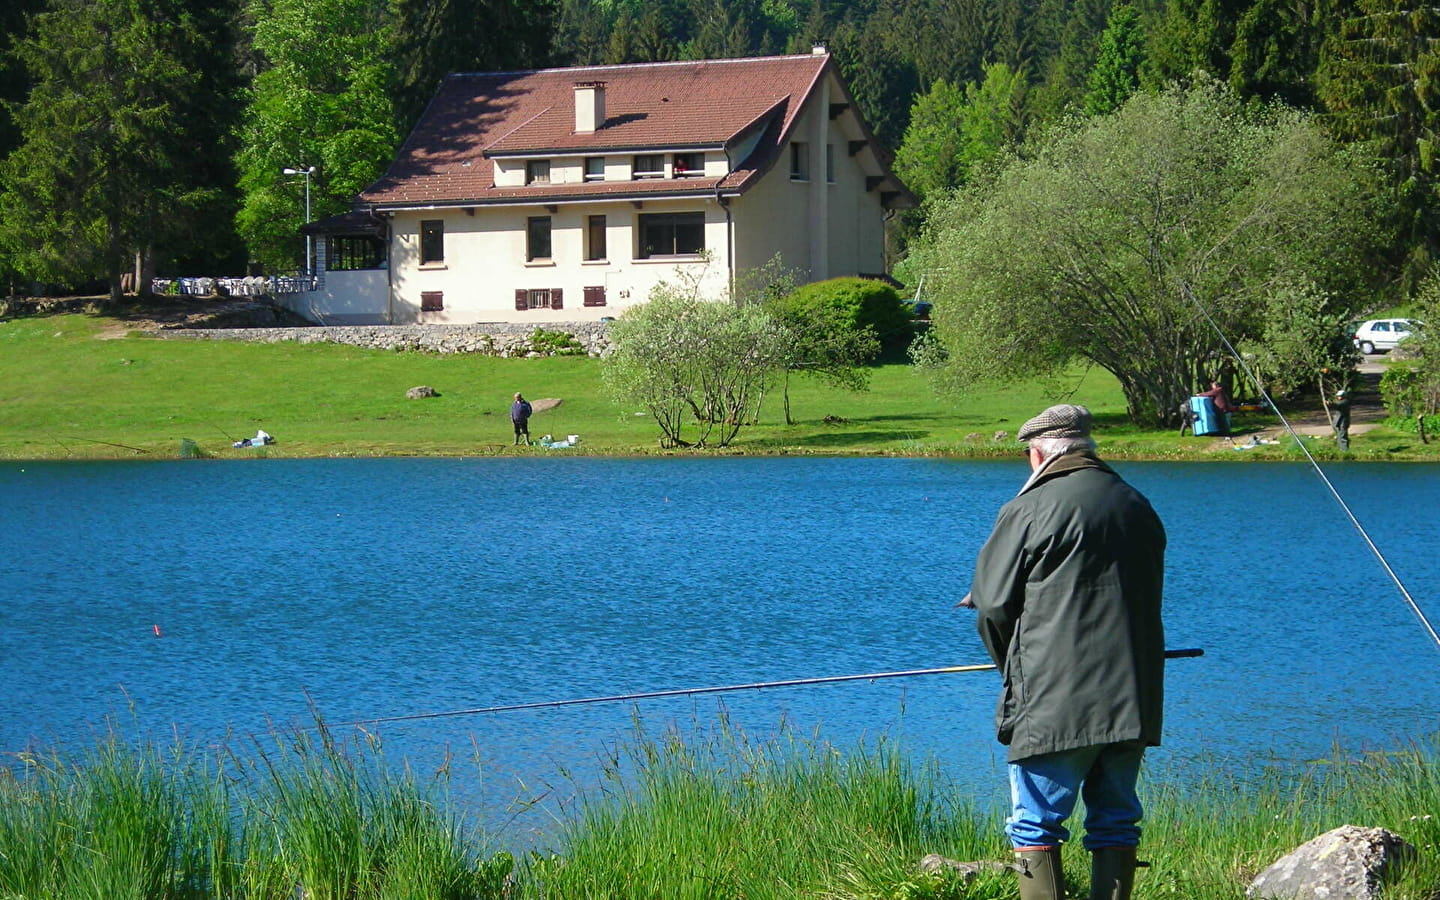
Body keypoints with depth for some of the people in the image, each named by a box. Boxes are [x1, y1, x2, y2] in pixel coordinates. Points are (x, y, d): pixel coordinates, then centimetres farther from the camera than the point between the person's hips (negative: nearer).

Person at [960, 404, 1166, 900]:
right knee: (1116, 822, 11)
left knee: (1035, 825, -1)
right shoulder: (1138, 507, 13)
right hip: (1133, 699, 6)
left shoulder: (1030, 510, -7)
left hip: (1053, 702, -6)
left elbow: (992, 604, -2)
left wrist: (1014, 669, 16)